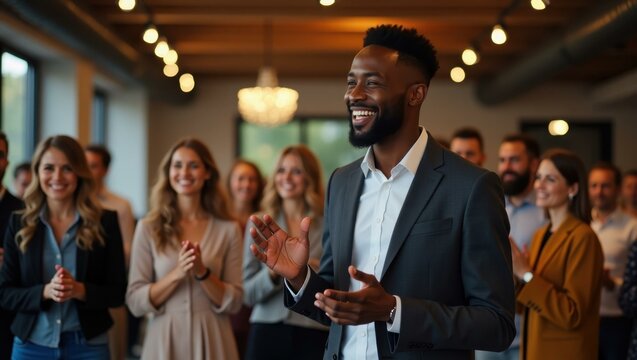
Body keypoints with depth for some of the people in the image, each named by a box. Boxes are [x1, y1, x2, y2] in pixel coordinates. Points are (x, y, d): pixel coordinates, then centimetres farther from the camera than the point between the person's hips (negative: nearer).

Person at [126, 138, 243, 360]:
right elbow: (135, 302, -5)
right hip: (165, 340, 0)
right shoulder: (148, 228, -1)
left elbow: (233, 303, -2)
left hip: (210, 341, 0)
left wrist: (203, 273, -17)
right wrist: (176, 274, -19)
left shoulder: (228, 229, 0)